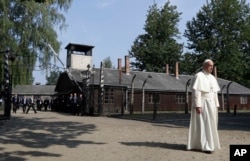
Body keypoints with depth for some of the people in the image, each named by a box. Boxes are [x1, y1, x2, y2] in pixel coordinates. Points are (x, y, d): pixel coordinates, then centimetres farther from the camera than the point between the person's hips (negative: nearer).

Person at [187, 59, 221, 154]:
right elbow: (196, 92, -17)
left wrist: (216, 105, 12)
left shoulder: (212, 78, 14)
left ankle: (209, 144, 20)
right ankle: (204, 146, -2)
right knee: (202, 125, -7)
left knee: (210, 124, 10)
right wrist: (198, 106, -22)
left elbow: (214, 93, 16)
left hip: (211, 104, 8)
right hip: (202, 104, -8)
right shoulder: (199, 76, -11)